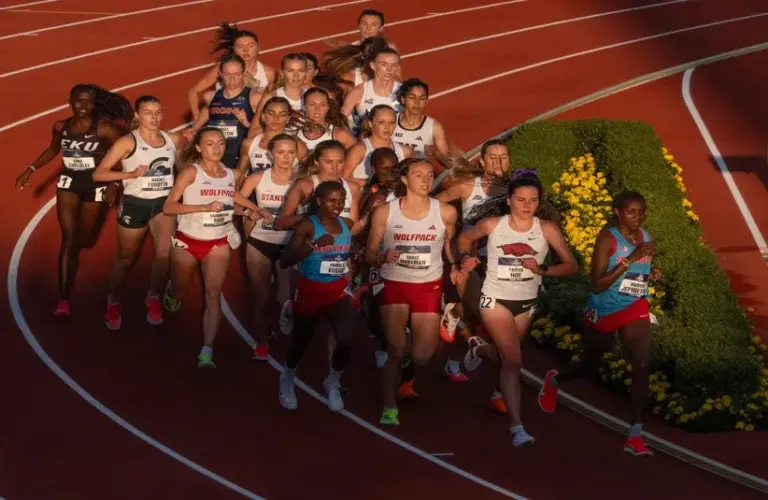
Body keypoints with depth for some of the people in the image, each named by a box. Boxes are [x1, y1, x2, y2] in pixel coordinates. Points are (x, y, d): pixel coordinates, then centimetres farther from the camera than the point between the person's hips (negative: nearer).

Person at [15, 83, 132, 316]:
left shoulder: (104, 128, -16)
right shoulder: (61, 127, -1)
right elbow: (53, 149, 19)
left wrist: (115, 183, -21)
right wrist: (30, 170, 15)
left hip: (96, 185, -2)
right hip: (68, 183, 2)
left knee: (84, 240, 13)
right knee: (68, 239, -9)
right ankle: (63, 299, -13)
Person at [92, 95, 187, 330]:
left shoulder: (173, 140, 1)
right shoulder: (128, 142, -11)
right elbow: (98, 174, -13)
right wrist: (131, 174, -22)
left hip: (163, 203, 2)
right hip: (135, 204, -2)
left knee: (165, 252, -21)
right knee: (127, 259, 13)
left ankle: (154, 298, 4)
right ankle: (113, 303, 38)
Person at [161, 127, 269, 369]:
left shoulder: (232, 174, 1)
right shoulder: (191, 172, -14)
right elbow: (168, 207, -19)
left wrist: (255, 209, 5)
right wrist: (205, 207, -28)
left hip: (218, 244, 2)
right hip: (187, 241, -2)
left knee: (213, 294, -14)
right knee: (179, 293, 17)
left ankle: (207, 351, -18)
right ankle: (170, 292, 55)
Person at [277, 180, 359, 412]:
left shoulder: (348, 225, -2)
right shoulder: (307, 225, -17)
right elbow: (284, 261, -27)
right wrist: (314, 245, -35)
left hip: (339, 290, 2)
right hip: (310, 291, -2)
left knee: (346, 341, -14)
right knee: (301, 341, 14)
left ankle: (333, 384, 15)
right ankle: (287, 379, 46)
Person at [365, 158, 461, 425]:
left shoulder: (446, 212, -9)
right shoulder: (384, 212, -11)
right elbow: (369, 253, -4)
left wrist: (455, 265, -5)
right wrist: (382, 258, -25)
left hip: (429, 287, 1)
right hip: (394, 284, -1)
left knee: (421, 357, 1)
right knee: (395, 348, -12)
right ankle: (389, 407, 4)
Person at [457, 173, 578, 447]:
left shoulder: (547, 229, -12)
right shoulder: (492, 225, -10)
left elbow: (572, 266, -11)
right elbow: (465, 238, 10)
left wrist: (541, 269, -25)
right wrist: (466, 257, -10)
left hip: (526, 303, 3)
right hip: (496, 300, -3)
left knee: (506, 358, 20)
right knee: (513, 360, -15)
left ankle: (479, 349, 56)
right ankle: (517, 426, -12)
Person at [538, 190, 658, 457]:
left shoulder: (648, 239, -2)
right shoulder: (607, 238, -19)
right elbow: (597, 284, -26)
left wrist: (652, 274, -6)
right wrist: (630, 259, -33)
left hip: (635, 308, 3)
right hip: (603, 312, -3)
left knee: (642, 364, -19)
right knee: (590, 365, 18)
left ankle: (635, 436, -16)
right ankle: (554, 380, 54)